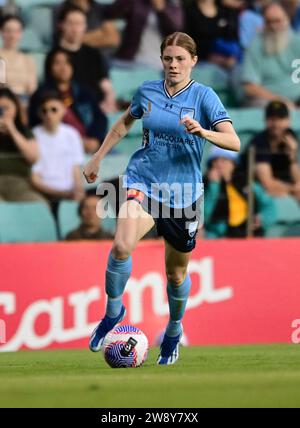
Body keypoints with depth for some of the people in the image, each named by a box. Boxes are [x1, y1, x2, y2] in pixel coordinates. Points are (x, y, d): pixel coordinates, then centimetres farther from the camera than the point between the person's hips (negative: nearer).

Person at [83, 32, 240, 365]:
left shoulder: (203, 96, -8)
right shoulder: (147, 91, 2)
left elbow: (234, 142, -18)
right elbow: (125, 123, 23)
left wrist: (202, 132, -36)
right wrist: (98, 157, 25)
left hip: (182, 193, 0)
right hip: (143, 181, 0)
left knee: (176, 274, 12)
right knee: (122, 245, -29)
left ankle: (173, 331, 41)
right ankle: (113, 310, -6)